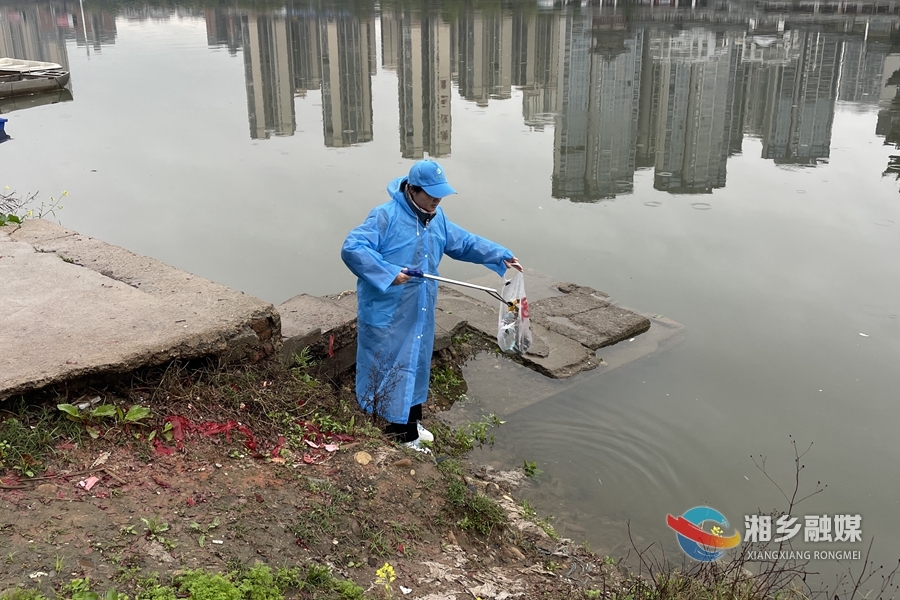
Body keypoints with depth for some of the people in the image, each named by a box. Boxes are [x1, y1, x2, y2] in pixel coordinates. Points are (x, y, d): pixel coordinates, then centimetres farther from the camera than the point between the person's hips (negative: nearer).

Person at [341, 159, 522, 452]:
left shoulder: (437, 218, 5)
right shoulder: (386, 216, -20)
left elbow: (465, 242, 15)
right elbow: (352, 249, -27)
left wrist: (501, 256, 6)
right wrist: (388, 273, -33)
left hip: (419, 313, 8)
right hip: (387, 314, -8)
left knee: (416, 364, 21)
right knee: (392, 369, 1)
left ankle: (411, 423, 39)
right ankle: (400, 433, 14)